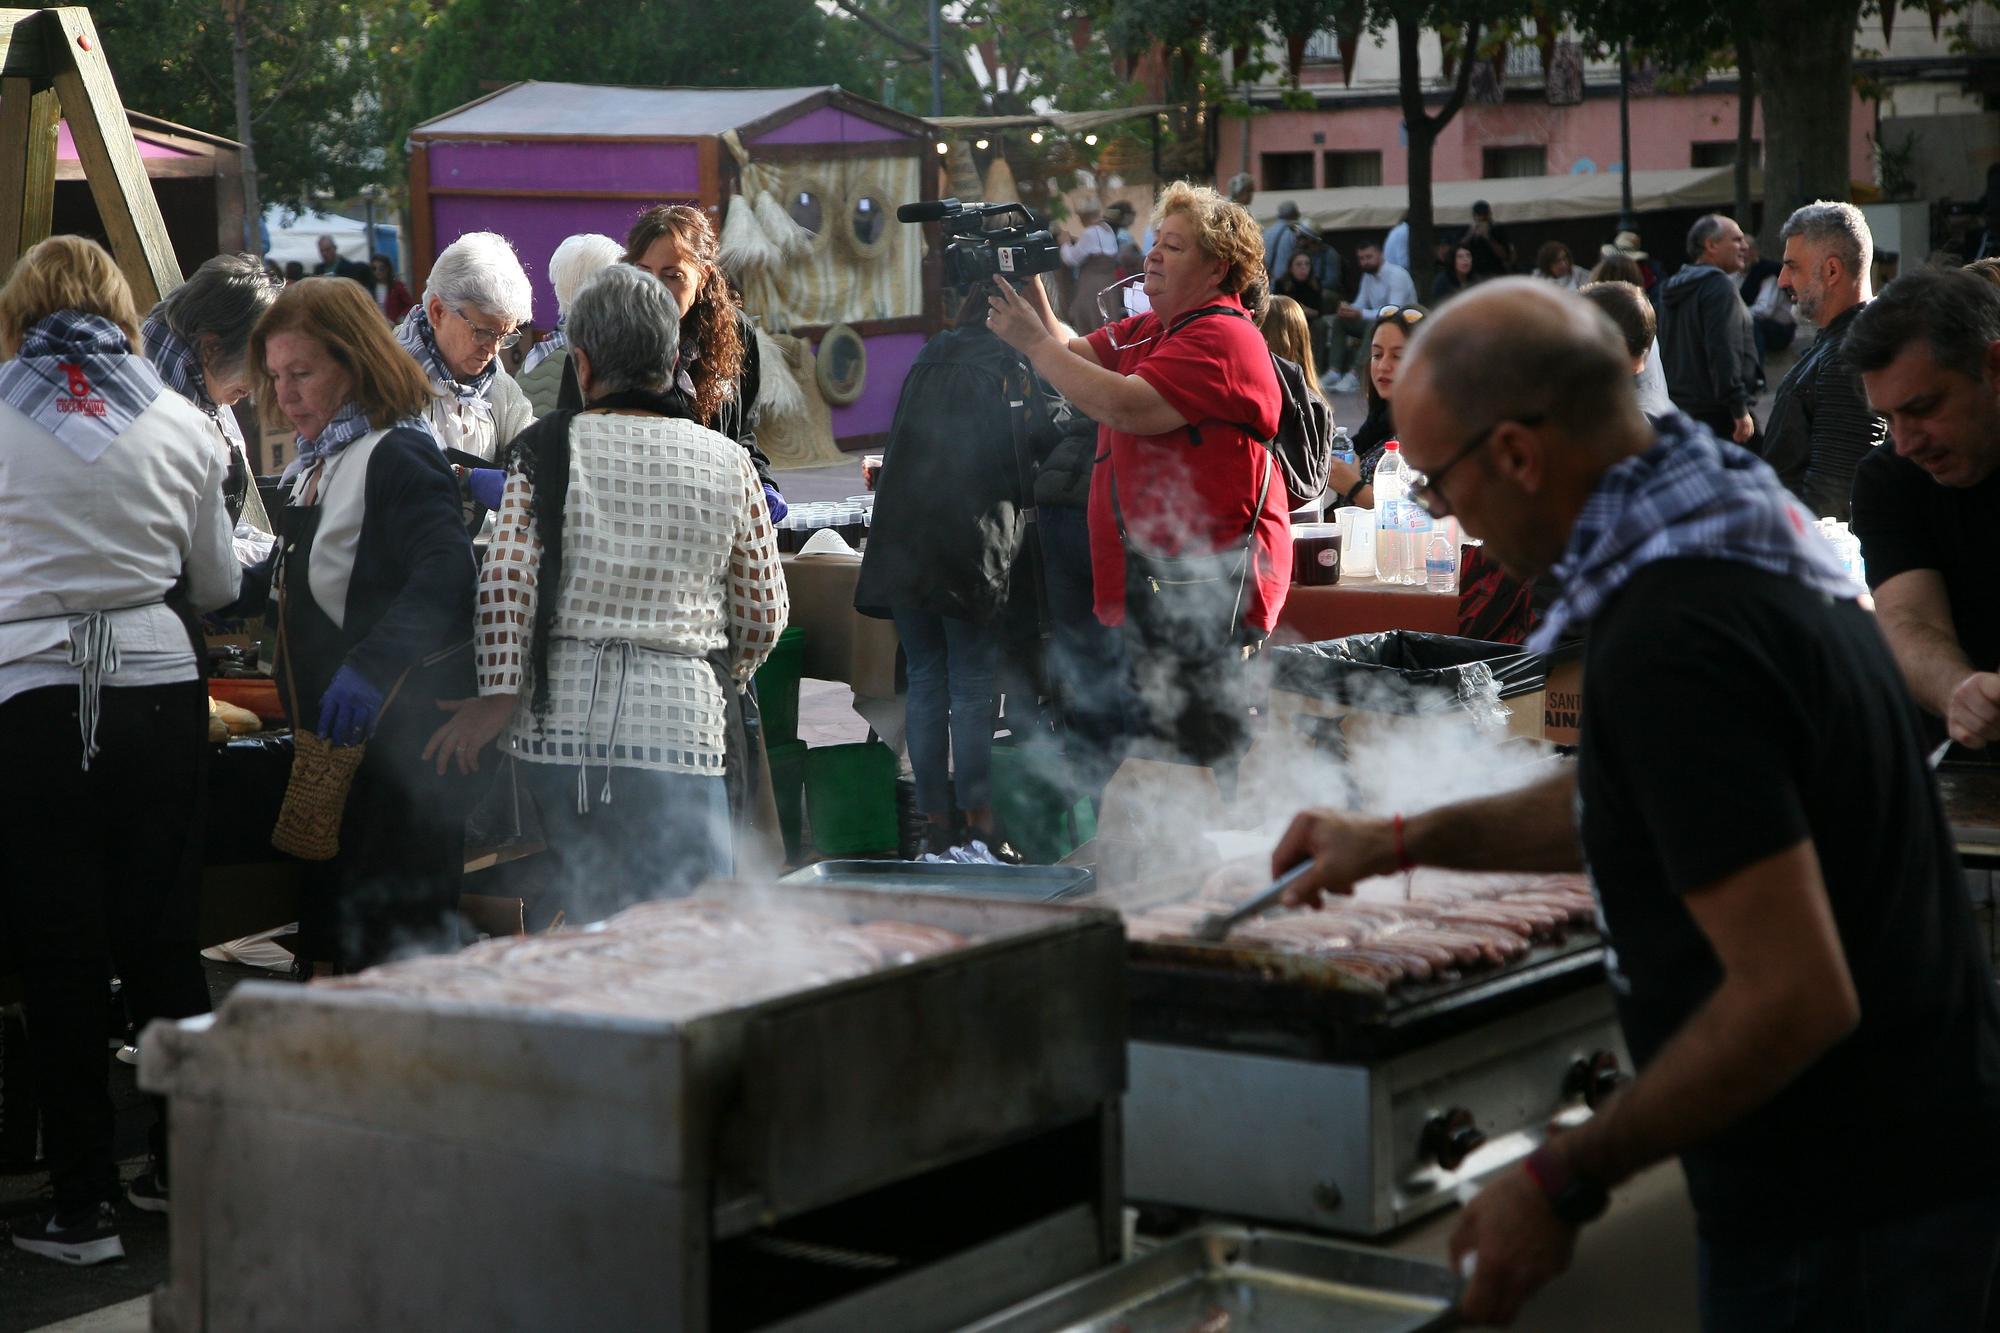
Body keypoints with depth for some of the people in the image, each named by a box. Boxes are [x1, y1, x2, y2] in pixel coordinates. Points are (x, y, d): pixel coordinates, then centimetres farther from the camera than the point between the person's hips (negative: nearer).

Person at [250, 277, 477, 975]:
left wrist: (370, 665, -41)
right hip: (337, 738, 10)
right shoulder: (318, 462, 16)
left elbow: (447, 571, -31)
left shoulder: (397, 456, -15)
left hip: (397, 736, -10)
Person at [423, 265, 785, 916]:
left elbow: (507, 580, -8)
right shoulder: (726, 463, 3)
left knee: (584, 925, 11)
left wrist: (497, 697, -2)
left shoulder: (546, 448, 0)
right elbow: (764, 614, 9)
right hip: (679, 718, -1)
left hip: (561, 717, 1)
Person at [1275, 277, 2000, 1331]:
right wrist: (1404, 840, 26)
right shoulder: (1743, 528, 6)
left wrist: (1562, 1184, -21)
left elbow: (1794, 996, -29)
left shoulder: (1668, 642, -26)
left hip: (1839, 1224, -10)